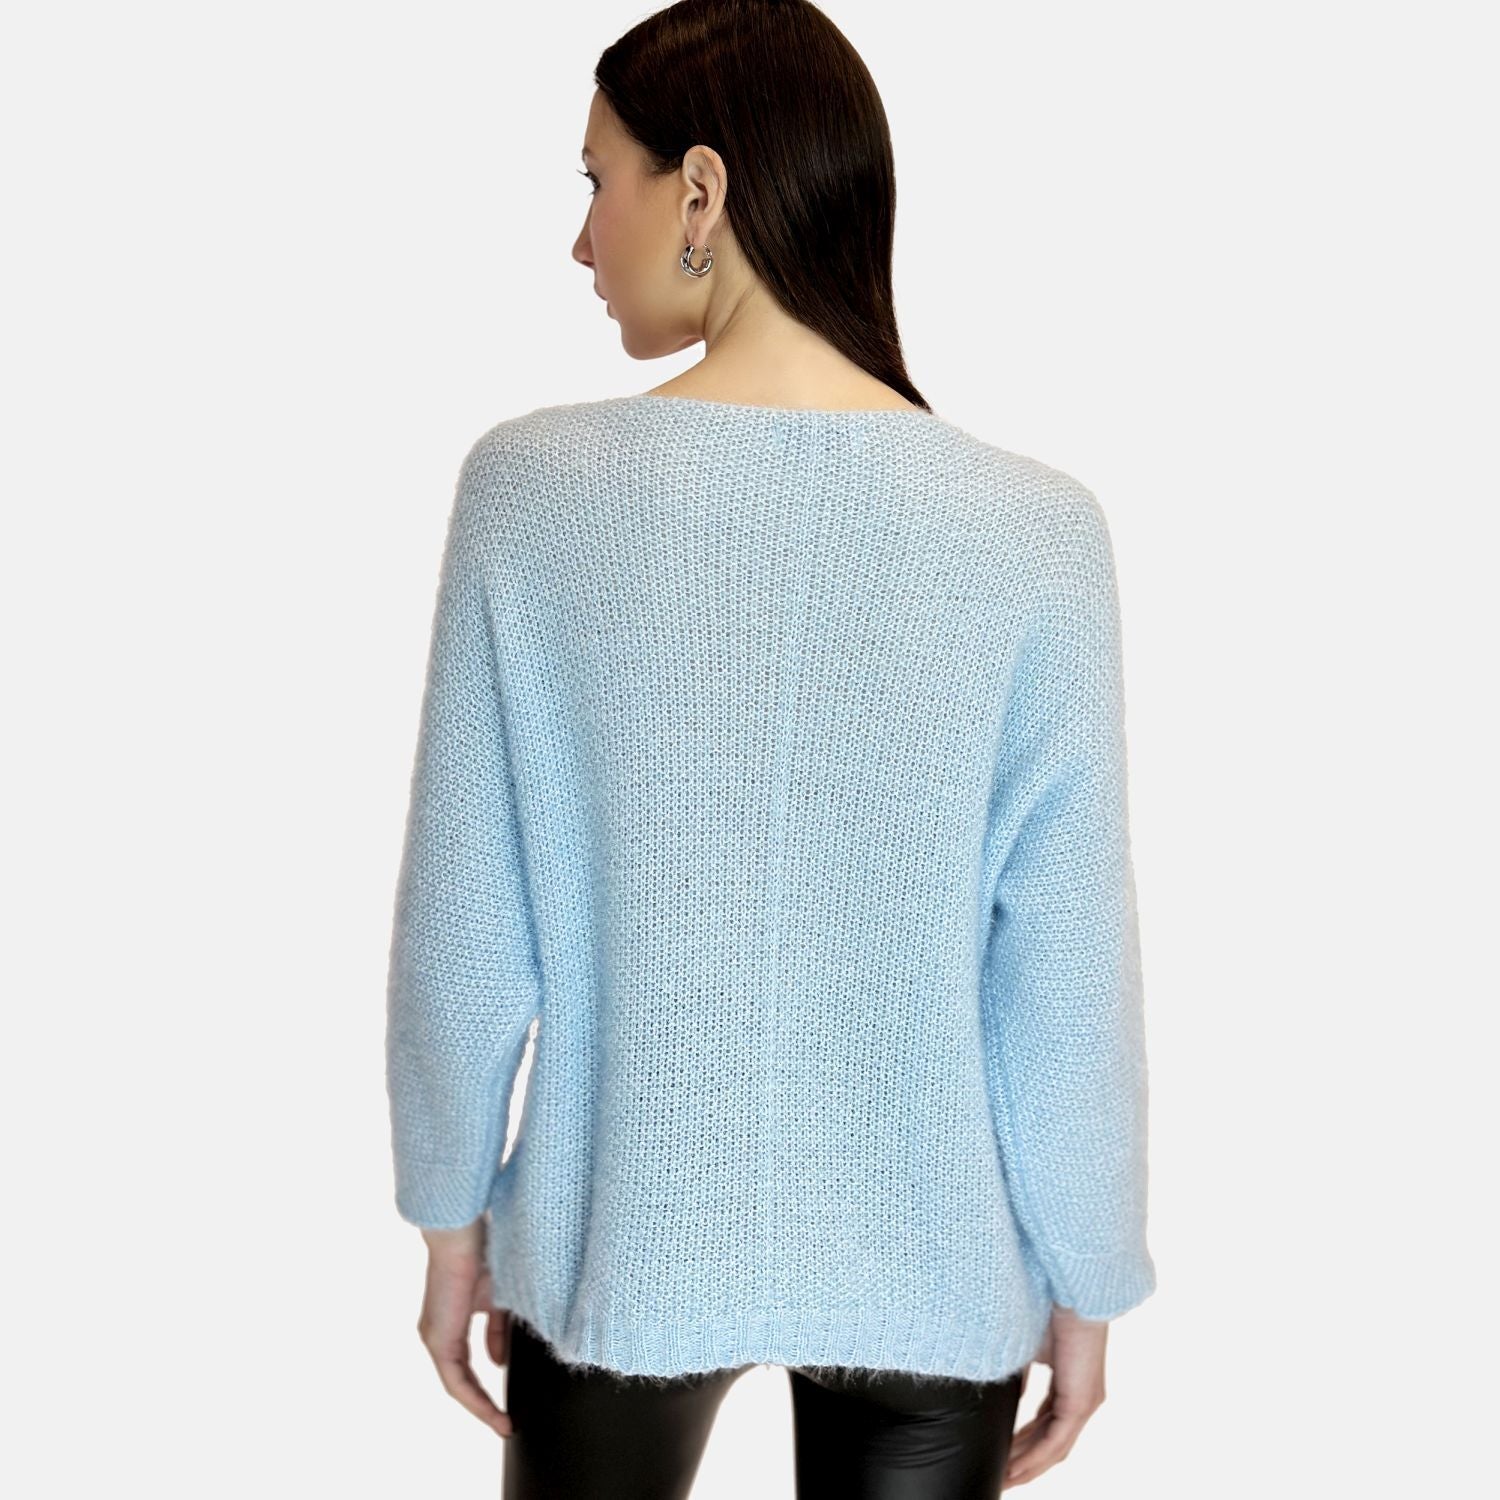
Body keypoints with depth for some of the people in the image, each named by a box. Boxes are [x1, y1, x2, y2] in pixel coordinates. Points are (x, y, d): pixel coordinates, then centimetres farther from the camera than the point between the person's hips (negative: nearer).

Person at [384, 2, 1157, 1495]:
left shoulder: (531, 485, -14)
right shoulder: (1037, 529, -14)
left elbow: (464, 919, -8)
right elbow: (1067, 968, -10)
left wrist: (452, 1212, 7)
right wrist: (1085, 1281, 4)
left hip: (615, 1251, 0)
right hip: (931, 1274, 0)